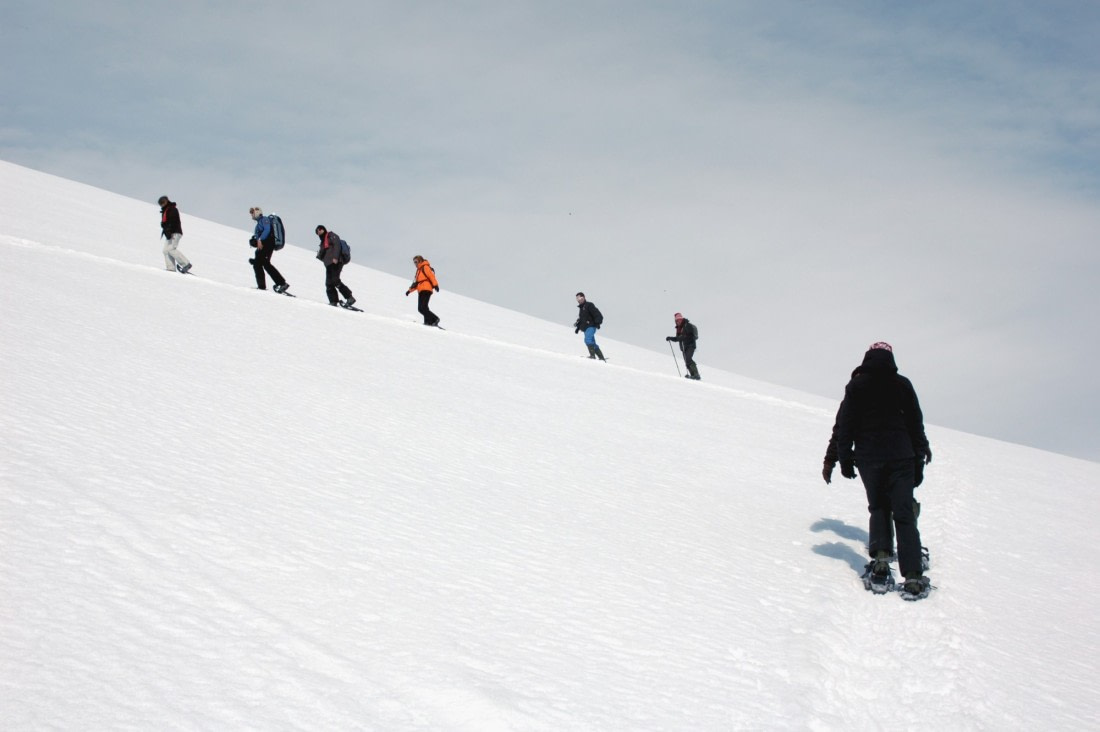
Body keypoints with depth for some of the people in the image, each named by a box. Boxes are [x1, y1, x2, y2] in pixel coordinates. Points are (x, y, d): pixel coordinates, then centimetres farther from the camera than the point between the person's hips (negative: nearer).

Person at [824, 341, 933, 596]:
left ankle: (880, 554, -2)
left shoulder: (856, 386, 4)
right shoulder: (902, 384, 6)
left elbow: (844, 426, 2)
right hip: (900, 456, 0)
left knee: (878, 508, 19)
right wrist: (919, 460, 11)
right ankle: (912, 575, -10)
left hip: (868, 458, 1)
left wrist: (844, 459, 8)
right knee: (903, 513, -1)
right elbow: (916, 424, 7)